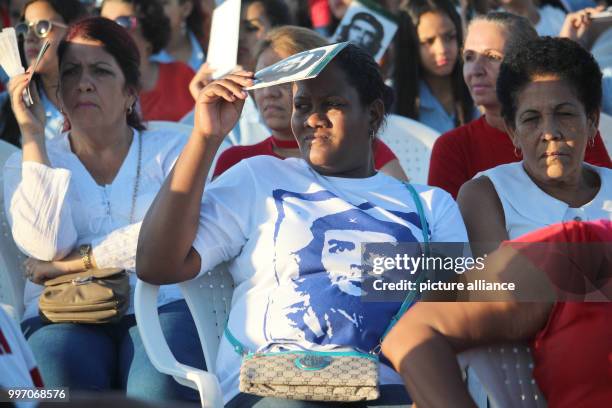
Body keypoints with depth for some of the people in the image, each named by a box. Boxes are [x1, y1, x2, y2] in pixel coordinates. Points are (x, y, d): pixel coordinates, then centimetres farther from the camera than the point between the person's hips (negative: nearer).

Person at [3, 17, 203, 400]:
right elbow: (47, 244, -3)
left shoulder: (169, 150, 16)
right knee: (66, 382, -34)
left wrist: (76, 262, -5)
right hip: (63, 314, 1)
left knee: (159, 391, -34)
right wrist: (33, 136, 1)